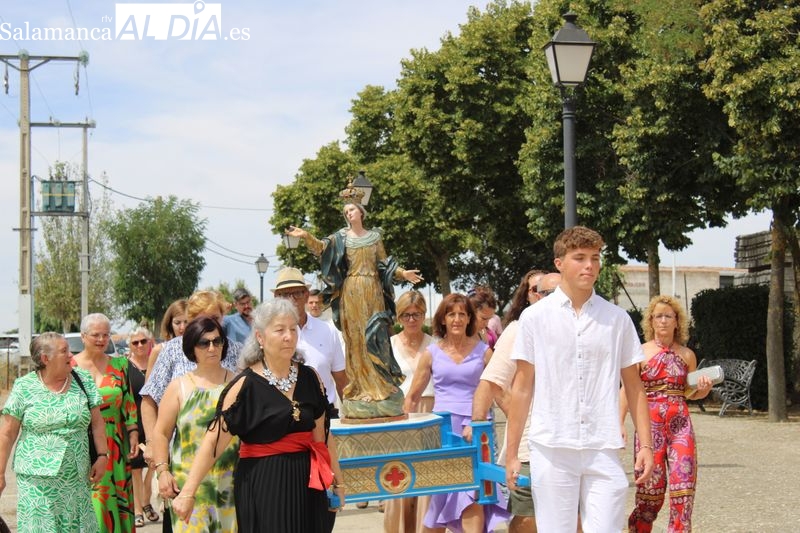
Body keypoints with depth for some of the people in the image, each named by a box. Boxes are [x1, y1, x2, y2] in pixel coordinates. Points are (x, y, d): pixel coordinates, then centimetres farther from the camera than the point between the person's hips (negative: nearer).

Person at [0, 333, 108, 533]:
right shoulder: (24, 387, -3)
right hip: (38, 477, -2)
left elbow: (97, 422, 9)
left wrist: (102, 456, -1)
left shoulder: (84, 380, 5)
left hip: (77, 477, 2)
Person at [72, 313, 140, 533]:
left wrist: (133, 432, 3)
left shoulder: (119, 365, 9)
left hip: (114, 446, 3)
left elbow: (129, 403, 11)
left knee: (115, 497, 4)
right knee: (87, 501, -6)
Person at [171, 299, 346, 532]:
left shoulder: (309, 377, 5)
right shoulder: (245, 385, -9)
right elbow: (213, 441, -11)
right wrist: (187, 493, -16)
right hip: (262, 486, -4)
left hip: (306, 482, 5)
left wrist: (337, 481, 17)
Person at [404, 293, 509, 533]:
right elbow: (412, 397, 12)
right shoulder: (432, 353, 8)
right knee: (438, 493, 6)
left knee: (472, 496, -15)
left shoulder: (483, 351, 5)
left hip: (473, 429, -2)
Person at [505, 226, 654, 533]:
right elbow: (522, 387, 6)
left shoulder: (617, 320, 7)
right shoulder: (535, 318, 4)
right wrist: (512, 454, 3)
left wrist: (646, 445, 4)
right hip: (551, 450, -1)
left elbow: (633, 386, 12)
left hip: (603, 450, 1)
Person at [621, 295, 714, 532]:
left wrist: (703, 389, -2)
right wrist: (619, 424, -8)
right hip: (650, 423, -2)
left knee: (683, 484, -7)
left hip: (680, 423, 2)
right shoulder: (641, 352, 1)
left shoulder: (687, 355, 9)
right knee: (652, 488, 1)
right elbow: (626, 390, 0)